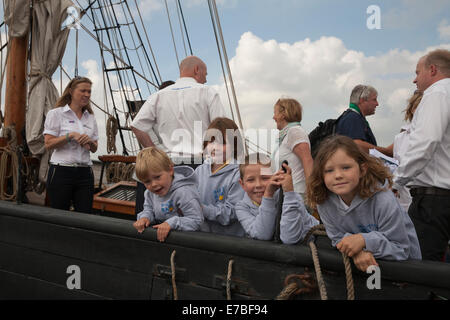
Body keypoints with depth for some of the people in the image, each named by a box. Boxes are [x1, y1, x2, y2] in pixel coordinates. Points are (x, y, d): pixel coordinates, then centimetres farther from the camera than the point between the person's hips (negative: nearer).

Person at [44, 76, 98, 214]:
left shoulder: (91, 117, 14)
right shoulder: (56, 113, 1)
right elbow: (48, 144, -6)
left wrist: (90, 142, -5)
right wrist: (70, 136, -16)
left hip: (85, 173, 4)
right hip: (61, 172, -4)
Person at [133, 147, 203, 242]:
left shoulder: (183, 193, -23)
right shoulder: (150, 193, 1)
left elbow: (196, 221, -22)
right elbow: (149, 209, 16)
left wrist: (171, 223, -30)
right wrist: (145, 217, -7)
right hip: (160, 234, 6)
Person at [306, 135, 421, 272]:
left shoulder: (384, 201, -24)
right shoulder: (324, 202, -12)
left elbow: (401, 251, -18)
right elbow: (338, 239, -5)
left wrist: (365, 240, -31)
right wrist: (357, 252, -25)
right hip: (360, 263, 2)